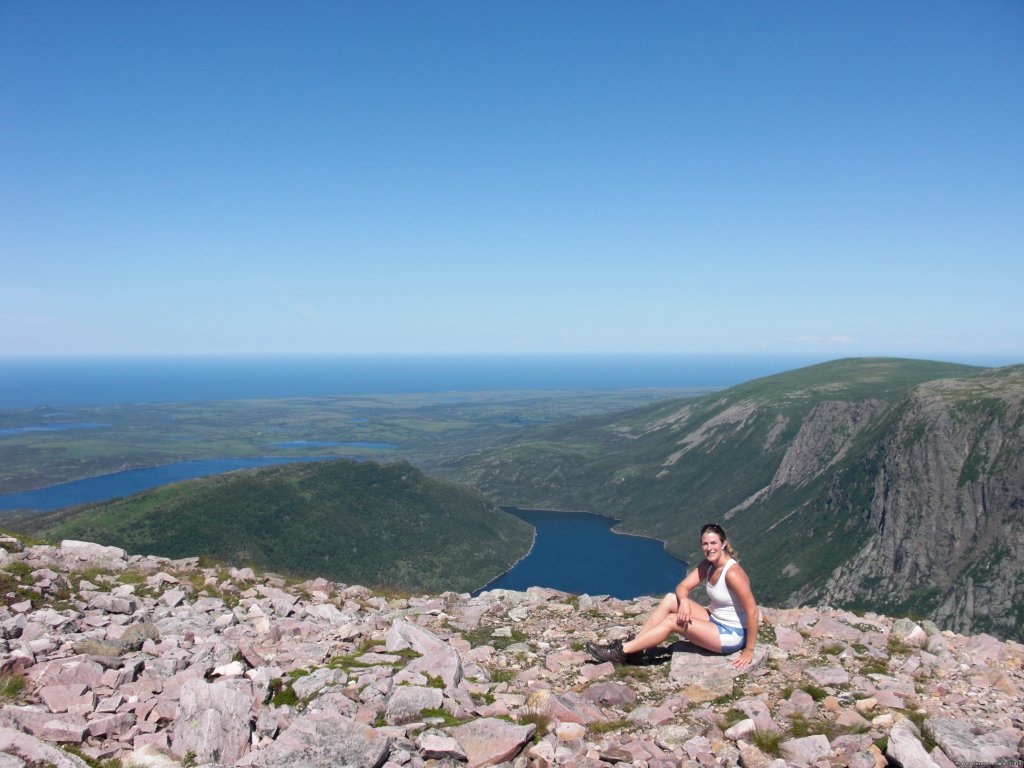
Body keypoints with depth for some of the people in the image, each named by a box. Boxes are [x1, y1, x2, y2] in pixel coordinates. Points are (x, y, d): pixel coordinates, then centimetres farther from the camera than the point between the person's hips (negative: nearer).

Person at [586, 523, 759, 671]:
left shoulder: (732, 573, -25)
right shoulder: (707, 565, 1)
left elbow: (753, 612, -25)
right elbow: (682, 587, 0)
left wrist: (749, 651, -21)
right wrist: (683, 601, -24)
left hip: (732, 635, -8)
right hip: (715, 622, 8)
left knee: (672, 621, -18)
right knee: (670, 599, -5)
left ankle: (621, 652, -11)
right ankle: (633, 645, -5)